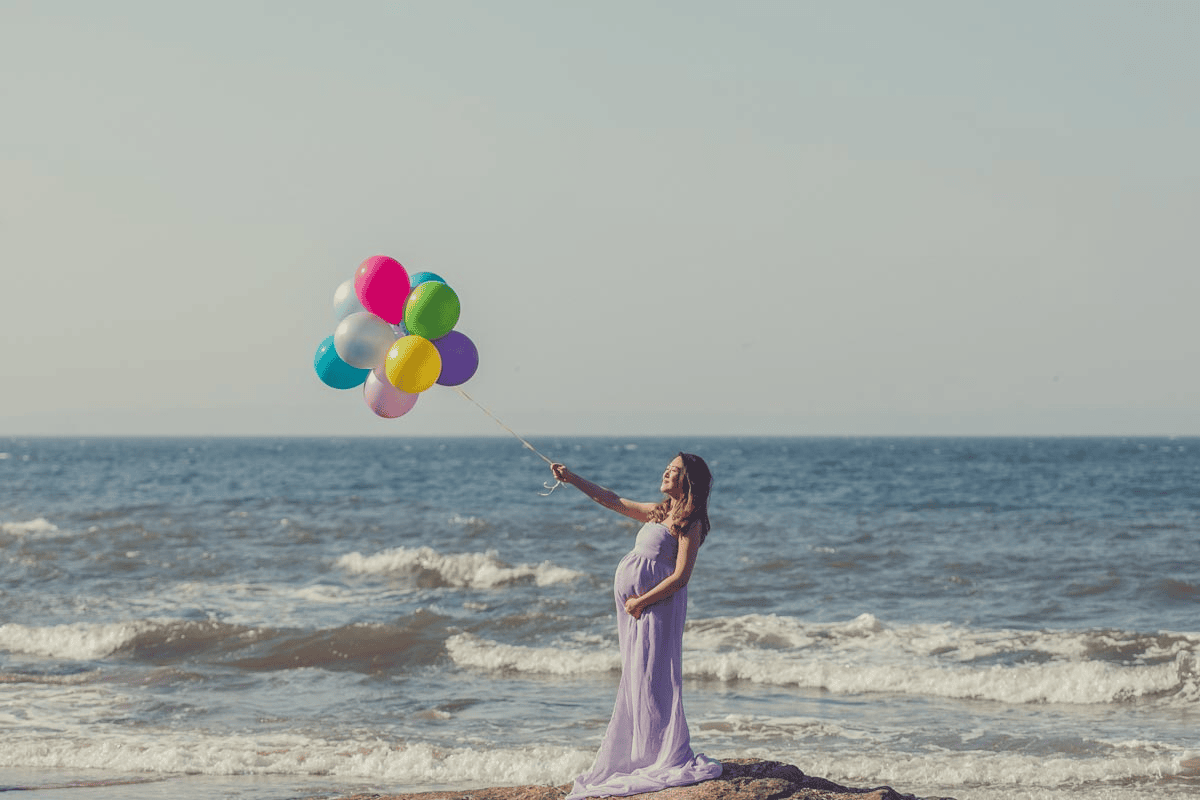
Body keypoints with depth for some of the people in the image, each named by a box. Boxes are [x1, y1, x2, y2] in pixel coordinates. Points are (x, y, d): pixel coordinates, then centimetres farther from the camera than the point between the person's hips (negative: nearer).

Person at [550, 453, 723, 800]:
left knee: (651, 679, -10)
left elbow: (680, 577, -15)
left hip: (658, 603, -9)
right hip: (636, 606, 9)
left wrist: (641, 602, -15)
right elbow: (612, 500, 23)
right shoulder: (658, 512, 15)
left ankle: (671, 761, -8)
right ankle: (639, 758, 13)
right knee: (635, 679, 9)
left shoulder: (689, 524, -9)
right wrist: (571, 478, 19)